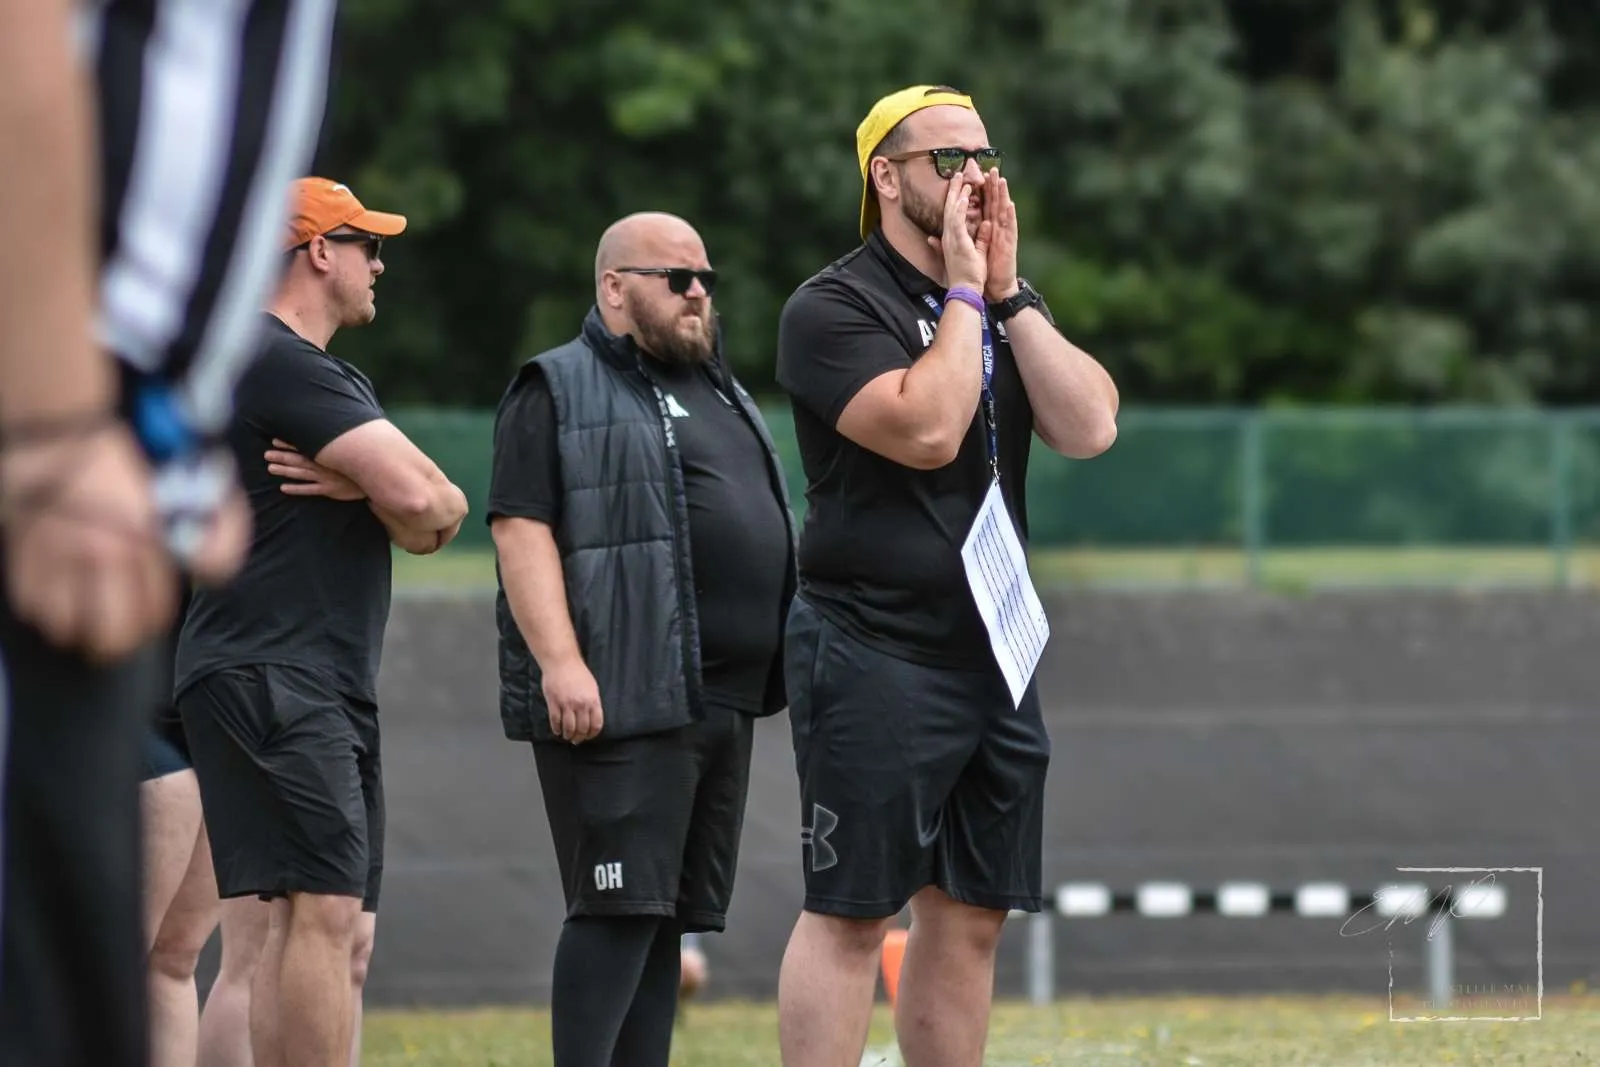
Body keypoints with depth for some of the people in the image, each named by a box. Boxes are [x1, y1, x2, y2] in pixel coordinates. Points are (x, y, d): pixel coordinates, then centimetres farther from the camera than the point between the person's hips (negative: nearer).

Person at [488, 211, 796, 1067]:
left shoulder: (723, 395, 24)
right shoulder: (560, 392, -2)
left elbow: (760, 535, 30)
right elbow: (521, 529, -11)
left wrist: (785, 661, 23)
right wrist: (559, 661, -21)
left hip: (722, 700, 8)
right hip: (620, 699, -8)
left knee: (672, 915, 6)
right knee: (620, 905, -14)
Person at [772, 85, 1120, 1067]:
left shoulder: (1012, 309, 14)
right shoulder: (834, 309, -7)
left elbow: (1091, 427, -1)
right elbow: (927, 429, -22)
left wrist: (1009, 295, -5)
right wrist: (964, 293, -12)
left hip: (995, 655, 7)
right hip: (874, 654, -7)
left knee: (973, 913, 8)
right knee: (852, 911, -9)